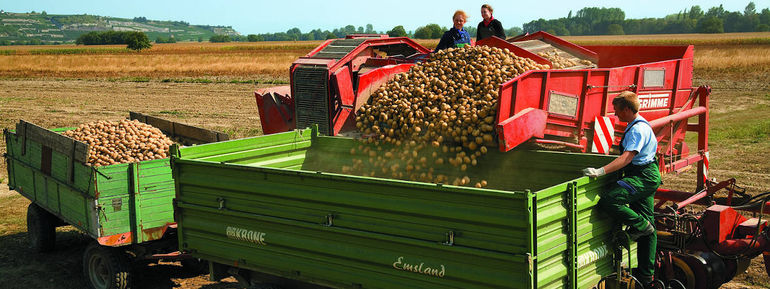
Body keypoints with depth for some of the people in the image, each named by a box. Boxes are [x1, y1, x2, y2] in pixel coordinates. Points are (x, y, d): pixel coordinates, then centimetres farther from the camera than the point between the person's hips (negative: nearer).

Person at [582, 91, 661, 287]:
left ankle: (639, 225, -7)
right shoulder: (640, 126, 16)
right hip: (647, 177, 11)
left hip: (643, 177, -11)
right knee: (648, 229, 12)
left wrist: (601, 171, -37)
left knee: (608, 200, -27)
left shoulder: (637, 129, -17)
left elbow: (627, 157, -28)